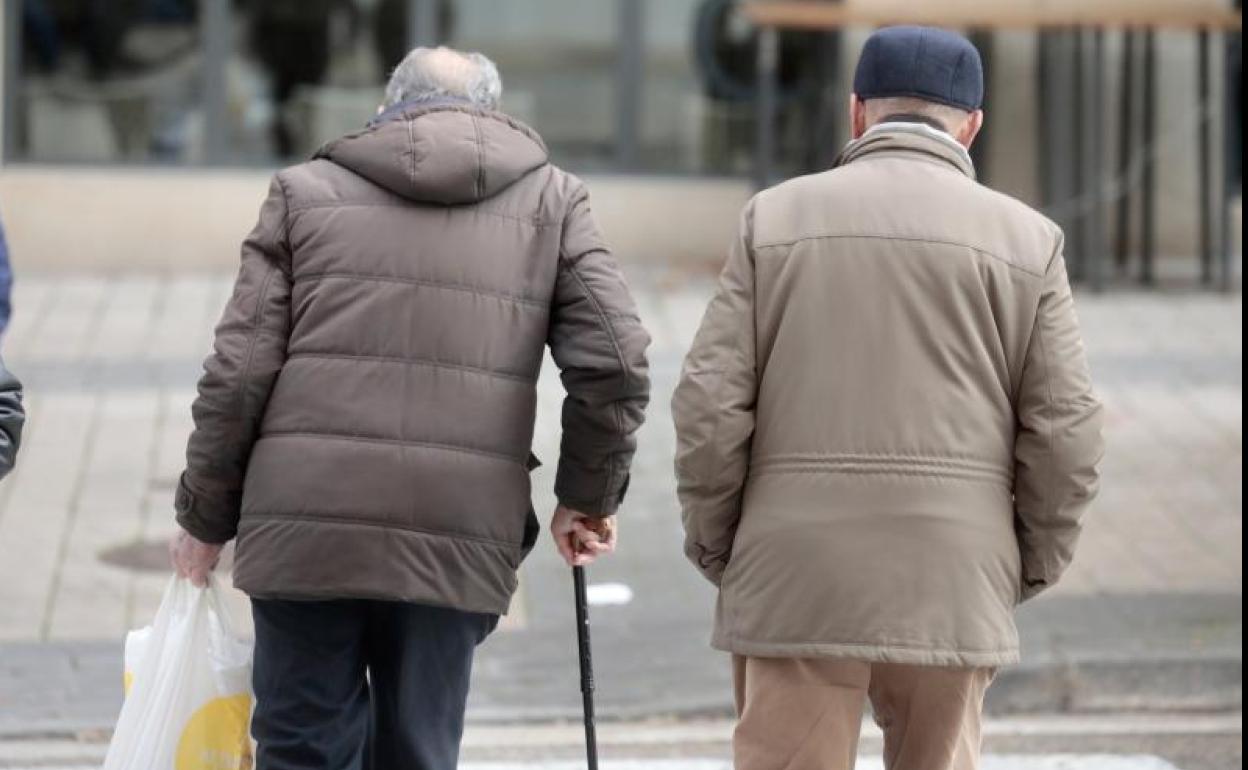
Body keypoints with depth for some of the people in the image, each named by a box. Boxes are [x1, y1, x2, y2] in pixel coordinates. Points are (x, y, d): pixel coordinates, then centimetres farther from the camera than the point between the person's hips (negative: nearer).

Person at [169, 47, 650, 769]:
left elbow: (238, 373, 5)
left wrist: (206, 518, 14)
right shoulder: (553, 201, 12)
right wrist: (587, 498, 14)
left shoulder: (307, 190, 11)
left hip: (305, 526, 0)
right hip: (459, 540, 0)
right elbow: (614, 363, 1)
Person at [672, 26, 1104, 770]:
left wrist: (716, 547, 9)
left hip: (797, 582, -1)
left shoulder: (777, 218, 1)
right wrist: (1031, 564, 11)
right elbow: (1066, 434, -2)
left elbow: (710, 404, -3)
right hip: (951, 585, 1)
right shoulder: (1025, 240, 1)